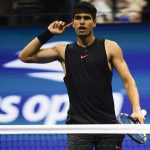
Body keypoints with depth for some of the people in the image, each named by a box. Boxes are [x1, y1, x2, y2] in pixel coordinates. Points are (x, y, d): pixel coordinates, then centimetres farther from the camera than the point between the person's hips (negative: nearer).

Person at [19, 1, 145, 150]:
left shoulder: (109, 47, 5)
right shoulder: (63, 51, 10)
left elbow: (128, 80, 3)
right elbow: (25, 56, 9)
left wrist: (136, 110, -12)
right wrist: (47, 33, 2)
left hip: (107, 124, 0)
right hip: (78, 125, 0)